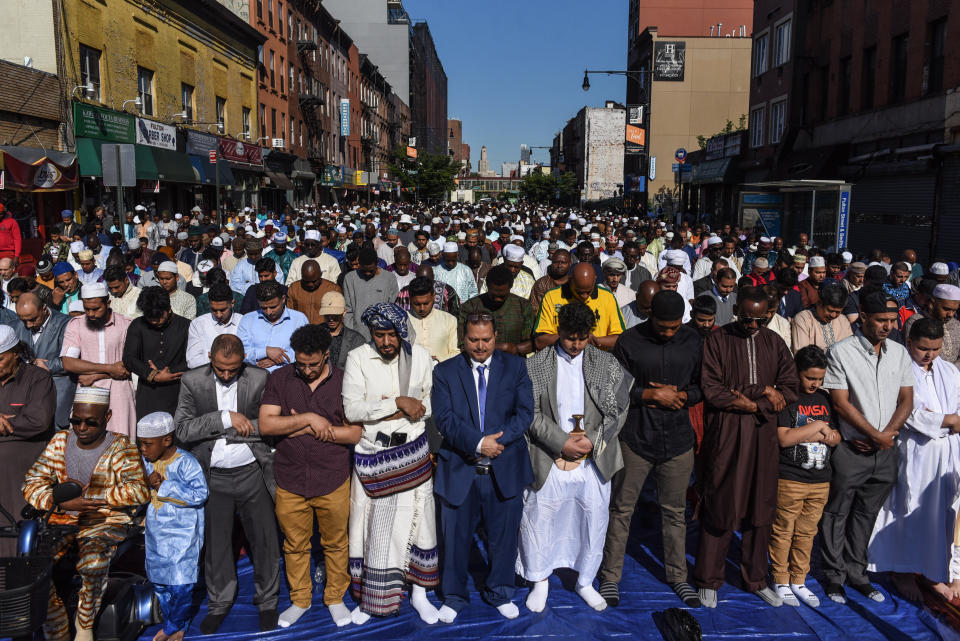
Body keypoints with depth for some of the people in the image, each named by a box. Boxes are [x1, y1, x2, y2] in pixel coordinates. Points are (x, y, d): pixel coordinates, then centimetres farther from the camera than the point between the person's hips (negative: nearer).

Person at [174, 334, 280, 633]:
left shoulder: (260, 379, -7)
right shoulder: (192, 381, -5)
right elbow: (183, 430, -13)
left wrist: (230, 430, -13)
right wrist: (225, 418, -21)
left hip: (253, 473, 0)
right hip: (213, 476, 1)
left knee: (264, 540, 10)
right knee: (215, 542, 14)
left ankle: (267, 602, 31)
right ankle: (219, 603, 36)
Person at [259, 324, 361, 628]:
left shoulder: (344, 381, -6)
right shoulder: (279, 379, -2)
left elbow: (355, 434, -9)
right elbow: (266, 424, -10)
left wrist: (308, 429, -13)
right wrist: (309, 418, -18)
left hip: (333, 481, -1)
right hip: (290, 481, 1)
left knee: (336, 543, 13)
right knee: (295, 545, 16)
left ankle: (335, 598, 35)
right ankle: (300, 600, 37)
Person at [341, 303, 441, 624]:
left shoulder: (420, 356, -1)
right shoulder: (357, 359, -8)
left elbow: (432, 402, 5)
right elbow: (352, 410, -16)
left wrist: (407, 411, -14)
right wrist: (398, 403, -21)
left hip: (413, 452, 2)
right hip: (372, 454, -1)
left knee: (416, 518, 9)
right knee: (373, 524, 7)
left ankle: (418, 592, 27)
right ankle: (369, 597, 25)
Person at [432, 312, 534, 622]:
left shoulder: (515, 367, 4)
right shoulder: (445, 372, 0)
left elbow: (524, 413, -4)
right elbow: (444, 419, -10)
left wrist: (497, 440, -17)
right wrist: (478, 443, -21)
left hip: (505, 470, 1)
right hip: (459, 469, -1)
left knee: (503, 535, 14)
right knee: (456, 537, 10)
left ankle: (499, 593, 37)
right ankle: (454, 596, 32)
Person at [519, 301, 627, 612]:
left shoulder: (607, 364, 3)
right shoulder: (535, 366, -3)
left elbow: (618, 409, 0)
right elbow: (532, 414, -6)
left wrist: (593, 440, -12)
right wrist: (562, 442, -15)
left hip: (594, 461, 2)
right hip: (549, 461, -1)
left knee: (593, 522, 12)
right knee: (540, 519, 8)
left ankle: (585, 582, 35)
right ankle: (540, 580, 31)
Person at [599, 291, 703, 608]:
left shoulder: (693, 342, 2)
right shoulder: (629, 341, -6)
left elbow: (703, 388, 8)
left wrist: (678, 395, -10)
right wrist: (653, 395, -14)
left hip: (678, 439, 2)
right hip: (636, 437, -2)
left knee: (675, 511, 13)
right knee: (622, 508, 5)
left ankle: (677, 575, 30)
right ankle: (610, 576, 19)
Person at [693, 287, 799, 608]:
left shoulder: (774, 342, 10)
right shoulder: (717, 340, -2)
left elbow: (790, 388, 5)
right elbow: (711, 390, -10)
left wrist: (749, 403, -11)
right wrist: (763, 400, -9)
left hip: (763, 434, 4)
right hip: (725, 434, -4)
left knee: (761, 507, 10)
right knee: (720, 507, 0)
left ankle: (756, 578, 26)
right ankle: (709, 580, 15)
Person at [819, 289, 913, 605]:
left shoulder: (899, 352, 6)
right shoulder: (841, 352, -10)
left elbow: (906, 401, 7)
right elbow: (841, 403, -12)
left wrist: (888, 434, -8)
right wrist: (876, 436, -12)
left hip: (886, 450, 4)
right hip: (851, 449, -4)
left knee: (866, 514, 15)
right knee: (837, 513, 6)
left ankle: (856, 572, 28)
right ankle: (835, 575, 20)